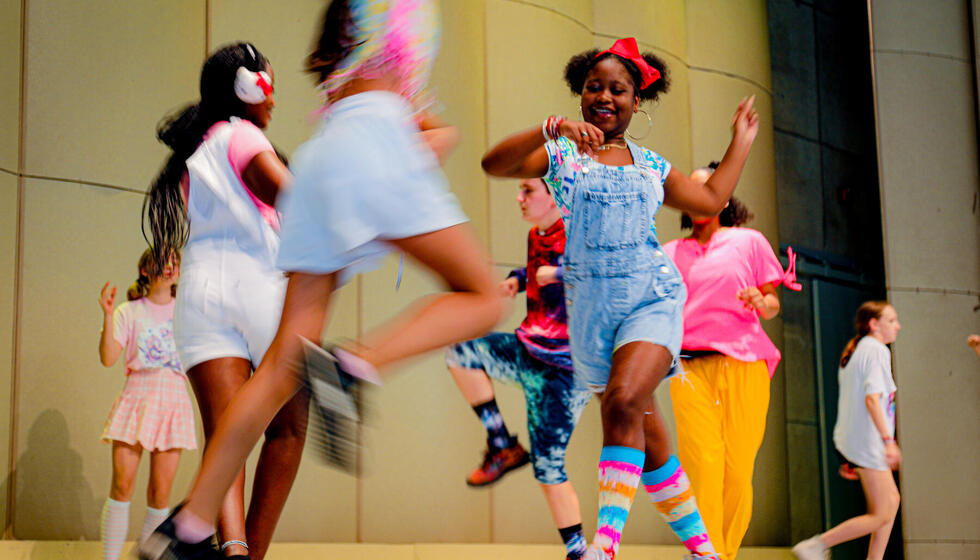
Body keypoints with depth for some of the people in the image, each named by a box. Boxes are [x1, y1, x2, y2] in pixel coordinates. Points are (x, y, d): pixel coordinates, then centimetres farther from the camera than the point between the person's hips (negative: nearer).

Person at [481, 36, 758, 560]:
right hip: (590, 305, 1)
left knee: (623, 402, -27)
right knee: (646, 437, 6)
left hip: (652, 297, 0)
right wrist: (551, 129, -26)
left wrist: (741, 141, 29)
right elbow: (493, 164, -12)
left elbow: (711, 199, 26)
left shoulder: (651, 164, 14)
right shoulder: (559, 154, 6)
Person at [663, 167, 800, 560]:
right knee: (703, 466, -14)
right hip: (690, 367, 0)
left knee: (737, 471, -5)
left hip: (743, 365, 0)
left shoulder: (749, 241, 16)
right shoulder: (670, 254, 21)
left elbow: (773, 303, 12)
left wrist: (762, 303, -9)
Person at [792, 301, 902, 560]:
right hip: (867, 441, -10)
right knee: (880, 515, -5)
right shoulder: (877, 350, -10)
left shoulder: (854, 352, 19)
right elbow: (872, 398, -24)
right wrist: (888, 440, -28)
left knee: (892, 500, 17)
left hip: (849, 440, 10)